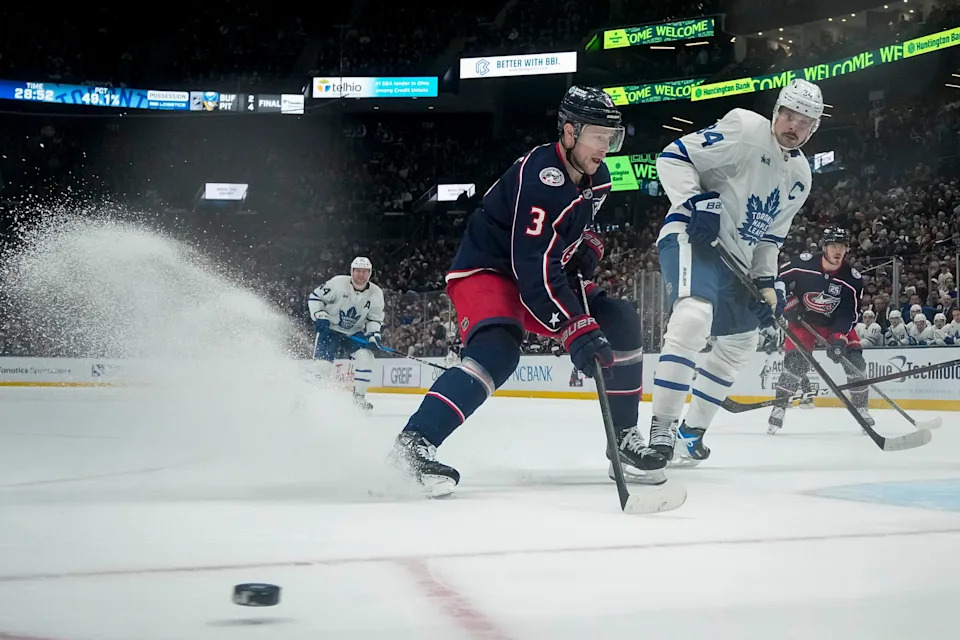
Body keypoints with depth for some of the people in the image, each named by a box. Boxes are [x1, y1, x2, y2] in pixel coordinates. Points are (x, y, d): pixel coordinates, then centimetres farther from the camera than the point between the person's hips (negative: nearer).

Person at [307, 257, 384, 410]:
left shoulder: (376, 294, -8)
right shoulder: (338, 283, -19)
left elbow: (375, 319, 3)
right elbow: (314, 297, -9)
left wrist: (374, 334, -14)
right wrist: (320, 316, -20)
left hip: (355, 333, 3)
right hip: (329, 330, -3)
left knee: (365, 357, -21)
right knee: (323, 365, -16)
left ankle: (359, 398, -10)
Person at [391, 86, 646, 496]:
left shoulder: (597, 178, 0)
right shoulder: (540, 177, -29)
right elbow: (535, 269, -36)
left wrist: (587, 250, 1)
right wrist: (577, 331, -41)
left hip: (543, 273, 9)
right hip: (485, 270, -9)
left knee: (620, 323, 1)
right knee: (498, 350, -35)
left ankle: (624, 438, 12)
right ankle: (416, 440, -38)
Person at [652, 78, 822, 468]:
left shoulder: (800, 177, 13)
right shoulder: (744, 128, -10)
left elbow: (771, 236, 19)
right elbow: (673, 157, -14)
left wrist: (766, 283, 7)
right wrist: (697, 202, -26)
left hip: (735, 257, 10)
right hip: (691, 235, -10)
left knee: (740, 344, 18)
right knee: (694, 316, -34)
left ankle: (690, 433, 29)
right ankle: (661, 430, -32)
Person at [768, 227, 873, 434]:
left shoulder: (853, 279, -17)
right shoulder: (802, 264, -21)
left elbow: (849, 314, -17)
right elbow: (776, 280, -7)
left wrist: (839, 337, -29)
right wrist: (788, 305, -13)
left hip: (835, 323, 2)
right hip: (803, 319, -2)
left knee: (854, 360, -10)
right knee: (795, 361, -17)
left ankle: (861, 409, 5)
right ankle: (779, 407, -5)